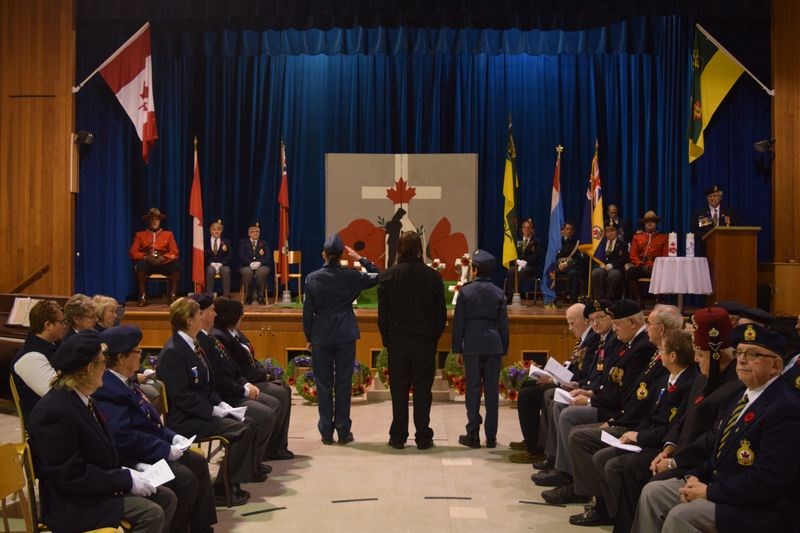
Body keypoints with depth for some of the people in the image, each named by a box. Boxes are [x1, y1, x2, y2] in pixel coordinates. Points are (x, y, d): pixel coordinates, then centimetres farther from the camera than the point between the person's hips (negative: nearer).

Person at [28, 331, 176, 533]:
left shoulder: (81, 399, 6)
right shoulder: (55, 412, -25)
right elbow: (70, 476, -25)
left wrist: (125, 473, -2)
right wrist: (126, 479, -20)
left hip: (96, 486, 10)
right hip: (71, 506, -10)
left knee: (166, 497, 4)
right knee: (151, 513, -20)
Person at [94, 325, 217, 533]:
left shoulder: (126, 381, 11)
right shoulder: (108, 390, -22)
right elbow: (124, 438, -28)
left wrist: (172, 437, 4)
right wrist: (166, 450, -21)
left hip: (147, 450, 11)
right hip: (131, 459, -11)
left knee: (198, 463, 7)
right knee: (185, 479, -21)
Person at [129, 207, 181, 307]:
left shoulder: (168, 234, 17)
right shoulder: (140, 235, 16)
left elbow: (174, 253, 6)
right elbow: (132, 252, 4)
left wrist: (163, 258, -15)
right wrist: (146, 257, -15)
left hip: (164, 263, 0)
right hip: (147, 263, 0)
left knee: (176, 263, -33)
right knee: (140, 264, -37)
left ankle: (173, 295, -27)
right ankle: (143, 296, -29)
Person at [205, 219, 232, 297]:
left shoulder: (226, 242, 16)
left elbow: (229, 256, 6)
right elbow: (205, 256, 5)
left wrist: (220, 264, -11)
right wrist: (212, 264, -12)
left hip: (223, 265, 1)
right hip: (210, 265, 0)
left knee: (226, 271, -34)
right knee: (210, 271, -36)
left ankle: (226, 296, -34)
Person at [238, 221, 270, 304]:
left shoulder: (263, 244, 20)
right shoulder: (243, 243, 16)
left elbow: (267, 258, 5)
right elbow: (242, 257, 1)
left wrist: (259, 263, -17)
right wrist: (251, 263, -18)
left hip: (261, 266, 1)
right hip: (246, 266, -1)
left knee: (262, 272, -36)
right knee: (247, 272, -37)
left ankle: (261, 296, -23)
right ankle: (249, 296, -22)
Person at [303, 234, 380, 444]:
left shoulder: (312, 278, -5)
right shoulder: (351, 276, -4)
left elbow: (307, 311, -2)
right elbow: (377, 276, 10)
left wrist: (309, 338, 8)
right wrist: (361, 259, 10)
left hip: (321, 337, 0)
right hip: (345, 336, 0)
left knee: (323, 385, 7)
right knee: (344, 383, 6)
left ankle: (326, 433, 10)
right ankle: (343, 432, 9)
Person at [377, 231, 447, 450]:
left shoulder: (388, 276, -5)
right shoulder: (432, 276, -4)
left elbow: (382, 313, -3)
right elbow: (441, 313, 0)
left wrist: (386, 339, 8)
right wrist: (434, 337, 11)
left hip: (397, 341, 0)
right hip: (424, 341, 0)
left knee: (399, 391, 7)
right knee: (422, 390, 6)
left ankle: (398, 437, 12)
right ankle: (423, 437, 10)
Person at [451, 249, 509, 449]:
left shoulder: (465, 291, -3)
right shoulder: (499, 293, 3)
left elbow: (458, 322, -2)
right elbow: (504, 324, 5)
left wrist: (457, 348, 4)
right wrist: (503, 349, 12)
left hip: (472, 344, -2)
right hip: (493, 344, 2)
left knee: (473, 389, 3)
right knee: (491, 389, 5)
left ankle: (473, 434, 4)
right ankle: (491, 436, 8)